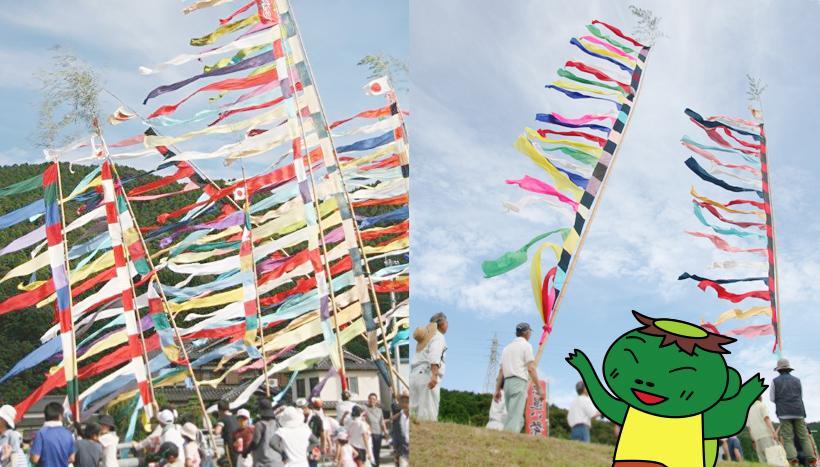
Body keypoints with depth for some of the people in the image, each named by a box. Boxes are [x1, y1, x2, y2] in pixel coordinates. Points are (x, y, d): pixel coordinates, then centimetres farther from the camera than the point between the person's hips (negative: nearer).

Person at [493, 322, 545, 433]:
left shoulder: (507, 347, 21)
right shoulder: (526, 345, 2)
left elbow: (501, 370, 17)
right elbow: (531, 369, -7)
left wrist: (498, 389, 16)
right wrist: (539, 389, -7)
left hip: (507, 382, 7)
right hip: (519, 382, -7)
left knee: (515, 417, 10)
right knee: (515, 417, -13)